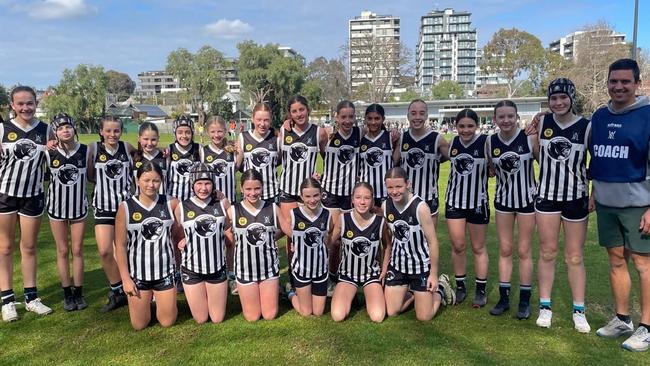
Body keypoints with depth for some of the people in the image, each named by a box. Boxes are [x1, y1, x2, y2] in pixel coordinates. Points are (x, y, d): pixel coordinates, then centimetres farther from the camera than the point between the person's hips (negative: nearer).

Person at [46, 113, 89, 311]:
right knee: (62, 251, 9)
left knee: (77, 250, 7)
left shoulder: (86, 151, -6)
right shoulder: (49, 153, -8)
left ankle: (79, 293, 18)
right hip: (57, 208, 0)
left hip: (79, 207, 0)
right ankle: (67, 294, 19)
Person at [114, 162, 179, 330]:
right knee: (139, 325, 10)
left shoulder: (171, 204, -6)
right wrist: (125, 278, -6)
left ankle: (159, 299, 40)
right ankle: (146, 300, 40)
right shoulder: (126, 207, -8)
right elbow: (120, 246, -5)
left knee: (167, 322, 10)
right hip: (137, 274, 0)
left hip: (165, 272, 1)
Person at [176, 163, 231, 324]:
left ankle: (212, 297, 41)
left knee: (218, 319, 11)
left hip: (217, 268, 1)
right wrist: (181, 242, -13)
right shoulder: (182, 208, -8)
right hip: (192, 269, -1)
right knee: (201, 319, 11)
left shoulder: (222, 203, -5)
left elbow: (230, 230, 7)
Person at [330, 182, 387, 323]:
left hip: (372, 273, 0)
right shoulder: (343, 219, -15)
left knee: (377, 317, -19)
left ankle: (368, 296, 15)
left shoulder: (380, 222, -13)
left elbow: (387, 246, 7)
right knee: (338, 316, -19)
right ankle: (350, 296, 15)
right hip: (347, 273, 0)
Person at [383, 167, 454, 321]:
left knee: (424, 317, 2)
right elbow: (389, 241, 5)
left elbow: (433, 242, -15)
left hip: (421, 265, -4)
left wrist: (434, 274, -12)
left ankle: (441, 287, 30)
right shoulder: (386, 206, -9)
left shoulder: (420, 207, -24)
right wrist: (384, 269, 9)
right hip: (397, 264, 4)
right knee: (391, 312, 5)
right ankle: (411, 292, 33)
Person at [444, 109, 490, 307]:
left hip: (478, 202, -3)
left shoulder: (486, 142, -12)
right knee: (457, 246, 8)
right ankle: (460, 286, 24)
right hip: (454, 201, 3)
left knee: (478, 248, 10)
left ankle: (481, 289, 23)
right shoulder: (452, 144, 0)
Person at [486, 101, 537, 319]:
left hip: (527, 199, -3)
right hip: (503, 200, 3)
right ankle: (504, 298, 20)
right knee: (504, 250, 10)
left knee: (524, 251, 5)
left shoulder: (530, 139, -14)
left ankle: (524, 301, 18)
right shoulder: (490, 142, -4)